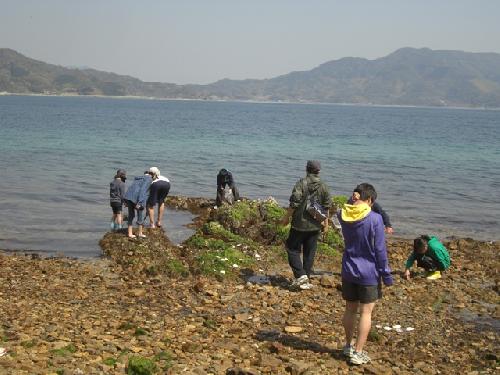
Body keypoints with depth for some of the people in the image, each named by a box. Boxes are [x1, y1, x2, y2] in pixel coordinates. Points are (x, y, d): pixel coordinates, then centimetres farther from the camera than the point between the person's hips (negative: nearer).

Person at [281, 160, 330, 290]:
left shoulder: (301, 184, -12)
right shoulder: (324, 187, 2)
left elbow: (294, 203, -14)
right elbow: (327, 207, 6)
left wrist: (286, 217, -2)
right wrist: (326, 222, 17)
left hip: (300, 224, -4)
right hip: (315, 226, 4)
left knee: (293, 249, 8)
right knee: (310, 253, 11)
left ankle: (300, 275, -5)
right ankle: (306, 280, 15)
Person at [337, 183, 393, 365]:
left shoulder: (342, 215, -5)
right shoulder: (375, 219, -17)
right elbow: (380, 250, -13)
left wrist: (354, 201, 6)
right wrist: (386, 275, -5)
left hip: (348, 271, 5)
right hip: (369, 273, -4)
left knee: (350, 309, 18)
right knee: (366, 313, 5)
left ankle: (348, 345, 32)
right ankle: (358, 353, 8)